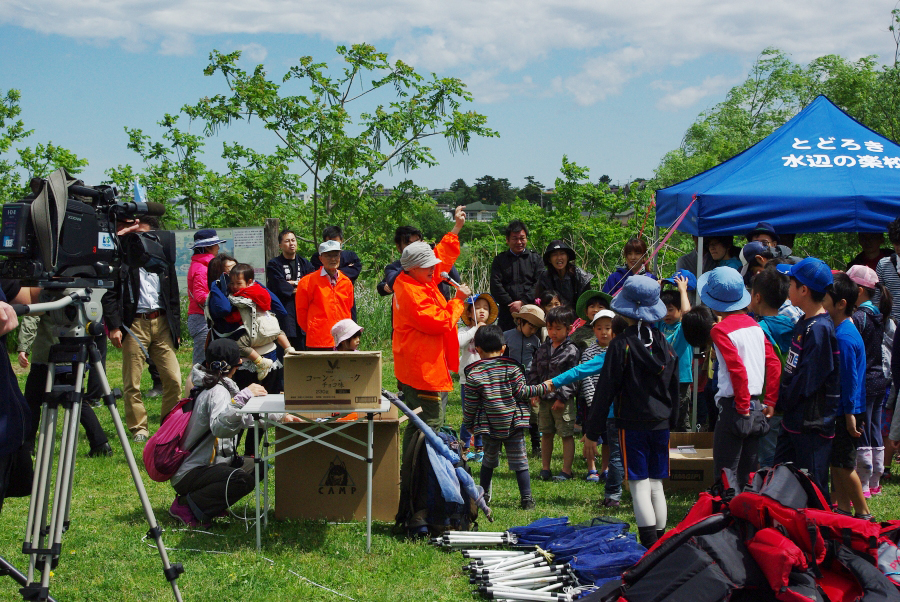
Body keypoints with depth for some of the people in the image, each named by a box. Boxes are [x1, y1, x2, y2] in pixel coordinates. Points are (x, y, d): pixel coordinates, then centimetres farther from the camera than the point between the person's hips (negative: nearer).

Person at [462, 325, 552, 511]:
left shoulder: (474, 373, -4)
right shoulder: (511, 367, -4)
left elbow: (470, 403, -2)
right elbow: (521, 392, -6)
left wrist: (468, 424, 12)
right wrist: (543, 388, 7)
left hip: (489, 426, 1)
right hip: (513, 423, -1)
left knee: (489, 460, 19)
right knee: (519, 461, 4)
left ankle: (484, 494, 27)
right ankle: (526, 498, 1)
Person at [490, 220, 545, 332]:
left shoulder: (535, 259, 13)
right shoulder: (499, 260, 14)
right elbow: (495, 286, 4)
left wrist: (522, 302, -9)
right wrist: (510, 305, -7)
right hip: (507, 314, 0)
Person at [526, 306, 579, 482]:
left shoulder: (571, 351, -8)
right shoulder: (542, 349, 10)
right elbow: (534, 372, 13)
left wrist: (562, 397, -15)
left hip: (563, 401, -6)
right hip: (544, 399, 6)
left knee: (567, 435, 1)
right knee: (546, 434, 13)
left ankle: (566, 471, 7)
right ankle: (545, 469, 23)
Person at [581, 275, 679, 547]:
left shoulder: (621, 344, -12)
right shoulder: (663, 342, 5)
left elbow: (606, 390, -11)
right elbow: (674, 385, 13)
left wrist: (592, 430, -6)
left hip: (632, 423, -5)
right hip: (661, 423, 5)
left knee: (640, 485, -4)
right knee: (656, 484, 13)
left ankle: (649, 546, -9)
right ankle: (660, 541, 18)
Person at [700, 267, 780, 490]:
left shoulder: (720, 329, -11)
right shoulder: (754, 325, 9)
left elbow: (737, 369, -20)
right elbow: (774, 363, 7)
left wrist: (742, 406, -13)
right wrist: (770, 402, 10)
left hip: (734, 406, -7)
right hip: (757, 409, 7)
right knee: (748, 474, 14)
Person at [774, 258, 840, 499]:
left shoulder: (819, 328, -19)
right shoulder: (805, 323, 11)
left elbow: (807, 379, -21)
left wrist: (781, 402, -11)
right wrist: (780, 401, 9)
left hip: (812, 423, -10)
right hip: (793, 419, 10)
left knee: (813, 488, -1)